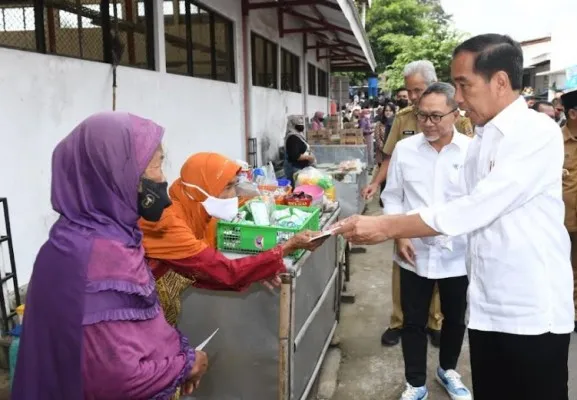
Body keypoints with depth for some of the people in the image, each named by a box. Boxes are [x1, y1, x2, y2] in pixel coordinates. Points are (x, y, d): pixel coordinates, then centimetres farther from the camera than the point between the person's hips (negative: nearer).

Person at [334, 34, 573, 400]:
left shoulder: (537, 133, -15)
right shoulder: (480, 141, 10)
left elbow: (475, 209, -23)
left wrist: (386, 227, -21)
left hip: (534, 312, -7)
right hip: (487, 308, 7)